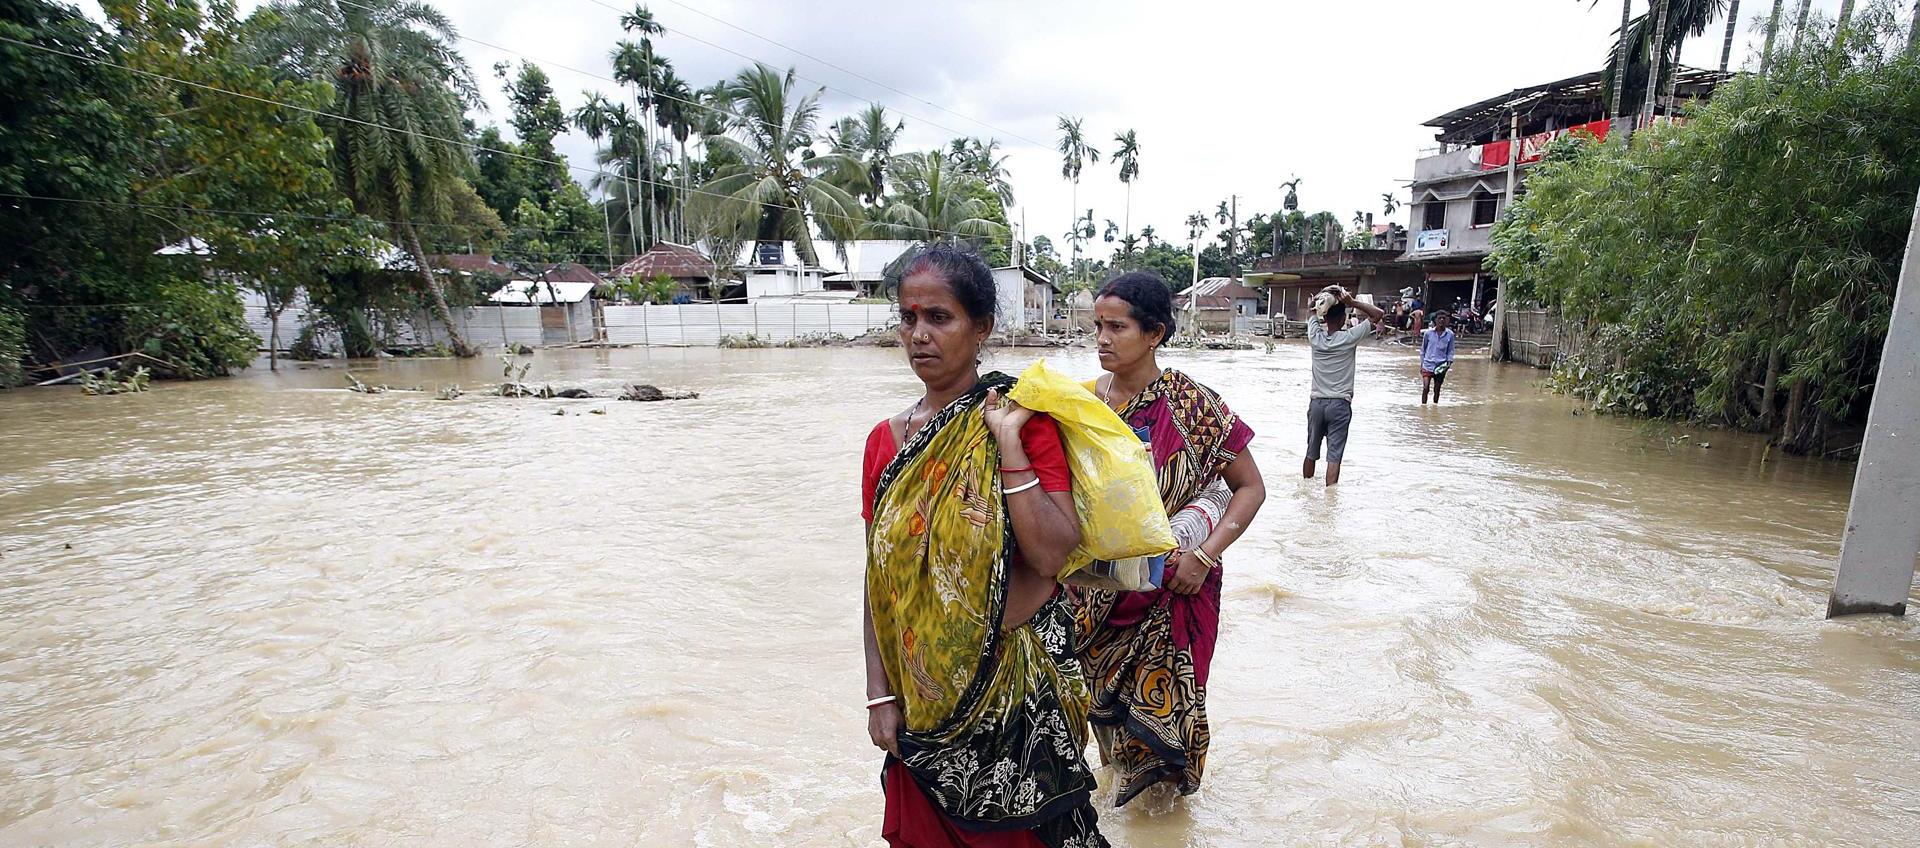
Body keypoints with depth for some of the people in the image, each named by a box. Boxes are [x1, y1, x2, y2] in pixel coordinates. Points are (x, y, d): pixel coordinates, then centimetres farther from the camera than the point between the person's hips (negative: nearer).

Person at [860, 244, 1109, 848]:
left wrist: (1008, 445, -24)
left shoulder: (1024, 421, -11)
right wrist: (880, 694, 2)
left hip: (1020, 678, -3)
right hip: (925, 687, 4)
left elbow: (1051, 555, -21)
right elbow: (878, 578, 3)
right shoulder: (886, 441, 0)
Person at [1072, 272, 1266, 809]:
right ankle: (1127, 766, 47)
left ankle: (1168, 775, 43)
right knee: (1107, 685, 16)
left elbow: (1250, 487, -8)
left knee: (1162, 687, 11)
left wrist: (1204, 555, -17)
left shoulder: (1192, 406, -14)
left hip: (1170, 585, -3)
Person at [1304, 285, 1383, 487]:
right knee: (1334, 456, -4)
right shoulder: (1350, 337, -12)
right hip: (1340, 404, -3)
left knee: (1311, 453, 15)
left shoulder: (1315, 336, -3)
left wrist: (1324, 301, -1)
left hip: (1316, 402, 3)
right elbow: (1378, 314, -4)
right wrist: (1352, 302, -10)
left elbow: (1314, 315, 16)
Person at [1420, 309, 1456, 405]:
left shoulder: (1450, 334, -1)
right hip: (1428, 365, -1)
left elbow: (1450, 351, 9)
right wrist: (1422, 364, 8)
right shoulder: (1428, 333, -2)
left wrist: (1449, 362, -7)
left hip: (1441, 366, 1)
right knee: (1425, 388, -12)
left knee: (1437, 390, 10)